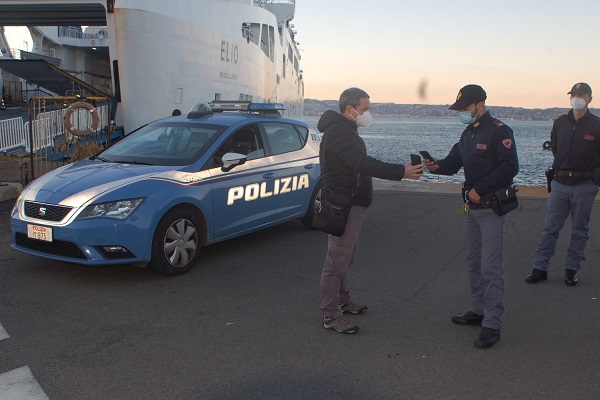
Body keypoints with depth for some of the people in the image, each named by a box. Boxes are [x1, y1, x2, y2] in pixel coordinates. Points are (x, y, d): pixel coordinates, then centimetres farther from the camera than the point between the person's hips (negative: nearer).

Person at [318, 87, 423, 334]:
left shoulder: (343, 129, 16)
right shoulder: (340, 132, -20)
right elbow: (363, 163, -32)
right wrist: (402, 172, -34)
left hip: (350, 204, 11)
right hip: (344, 206, -11)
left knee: (345, 256, 20)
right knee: (337, 260, -5)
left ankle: (342, 301, 33)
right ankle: (330, 315, 3)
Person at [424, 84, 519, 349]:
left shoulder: (498, 131, -12)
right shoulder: (468, 133, 15)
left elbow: (510, 167, -20)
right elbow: (453, 162, 11)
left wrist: (480, 189, -21)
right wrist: (436, 166, -10)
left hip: (493, 207, -9)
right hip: (472, 207, 9)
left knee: (491, 267, -7)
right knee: (474, 263, 16)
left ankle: (492, 325, -1)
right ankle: (479, 311, 28)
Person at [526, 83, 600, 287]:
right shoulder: (560, 123, 6)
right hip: (560, 183, 2)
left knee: (579, 231, 7)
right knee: (549, 228, 2)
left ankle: (571, 269, 16)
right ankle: (540, 268, 8)